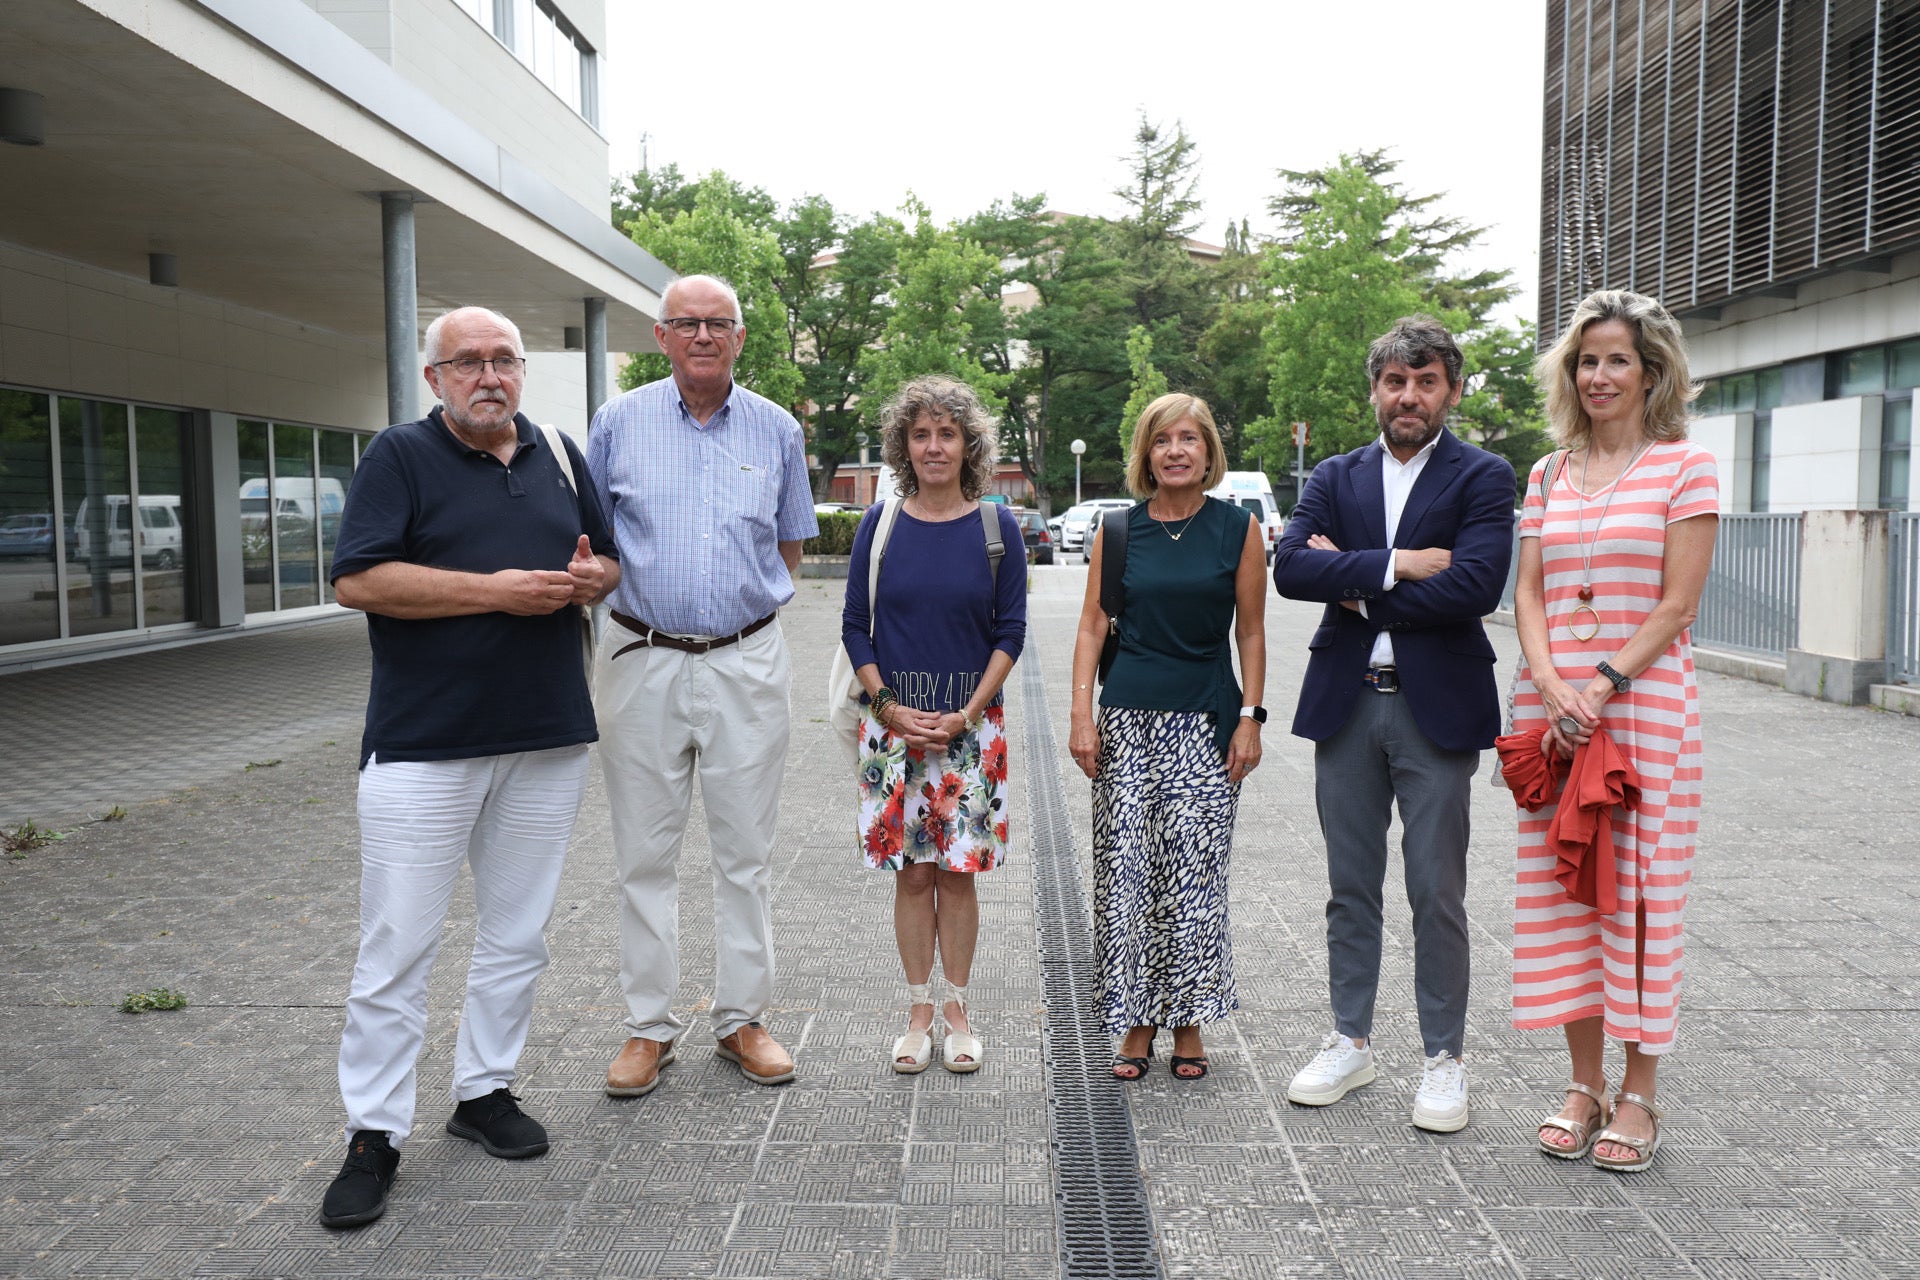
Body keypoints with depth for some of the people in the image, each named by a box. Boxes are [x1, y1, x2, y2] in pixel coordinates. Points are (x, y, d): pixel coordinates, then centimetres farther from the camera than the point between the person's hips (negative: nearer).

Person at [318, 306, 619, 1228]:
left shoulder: (559, 455, 13)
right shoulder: (400, 456, -2)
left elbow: (610, 558, 20)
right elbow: (356, 581, -13)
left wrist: (592, 578, -5)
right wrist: (496, 589, -18)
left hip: (547, 739, 5)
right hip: (423, 744, -4)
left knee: (518, 936, 14)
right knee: (396, 946, 1)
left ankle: (484, 1089, 30)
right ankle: (374, 1134, 13)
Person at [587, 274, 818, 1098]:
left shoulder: (776, 429, 6)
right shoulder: (619, 422, 4)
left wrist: (743, 598, 5)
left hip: (745, 663, 1)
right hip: (642, 659, 0)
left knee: (746, 851, 6)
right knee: (645, 853, 5)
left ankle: (741, 1018, 20)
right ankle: (649, 1026, 18)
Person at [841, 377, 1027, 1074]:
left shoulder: (996, 526, 0)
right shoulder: (880, 524, 2)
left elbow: (1010, 631, -1)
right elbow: (856, 626, 3)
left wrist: (967, 715, -10)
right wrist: (891, 708, -7)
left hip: (969, 722, -1)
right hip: (894, 720, 1)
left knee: (957, 870, 5)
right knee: (911, 871, 6)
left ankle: (956, 1010, 20)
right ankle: (919, 1011, 19)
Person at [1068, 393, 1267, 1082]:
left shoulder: (1239, 529, 3)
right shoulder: (1118, 529, 5)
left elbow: (1251, 632, 5)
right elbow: (1093, 624, 6)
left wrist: (1250, 717, -1)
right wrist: (1082, 714, -2)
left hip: (1207, 721, -1)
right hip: (1128, 718, 1)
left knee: (1196, 873, -2)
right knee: (1125, 871, 0)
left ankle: (1189, 1020, 15)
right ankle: (1137, 1023, 13)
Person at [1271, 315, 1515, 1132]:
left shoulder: (1484, 478, -1)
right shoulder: (1336, 477, 9)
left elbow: (1472, 586, -17)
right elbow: (1290, 567, -7)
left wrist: (1357, 587, -10)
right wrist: (1395, 564, -16)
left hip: (1436, 705, -3)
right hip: (1345, 704, 3)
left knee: (1437, 895, 5)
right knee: (1350, 888, 12)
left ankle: (1444, 1060, 20)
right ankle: (1350, 1043, 26)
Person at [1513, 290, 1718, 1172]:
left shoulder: (1685, 466, -1)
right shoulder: (1548, 475, 12)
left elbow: (1677, 604, -6)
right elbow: (1528, 594, 6)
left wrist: (1606, 686, -15)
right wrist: (1552, 689, -10)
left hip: (1645, 698, -4)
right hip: (1552, 701, 4)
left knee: (1640, 887, 1)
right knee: (1561, 886, 6)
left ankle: (1638, 1095, 14)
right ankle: (1585, 1084, 19)